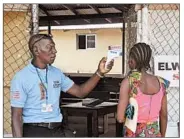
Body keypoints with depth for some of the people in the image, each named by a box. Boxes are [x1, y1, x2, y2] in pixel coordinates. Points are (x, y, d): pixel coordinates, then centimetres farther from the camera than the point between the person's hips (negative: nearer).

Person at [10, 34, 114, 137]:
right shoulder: (21, 78, -10)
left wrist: (99, 73, -1)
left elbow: (80, 92, 10)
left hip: (57, 130, 5)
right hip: (34, 131, -5)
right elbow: (16, 116, -10)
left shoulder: (57, 73, 7)